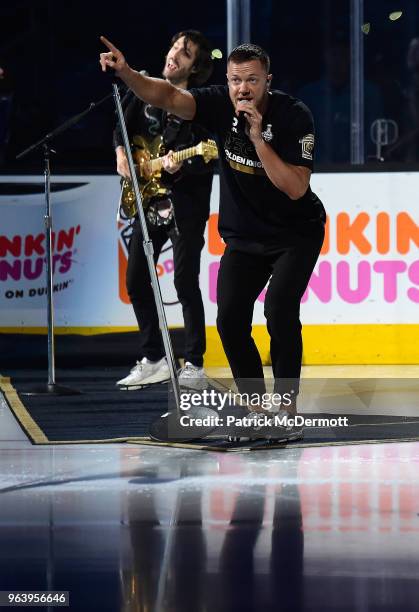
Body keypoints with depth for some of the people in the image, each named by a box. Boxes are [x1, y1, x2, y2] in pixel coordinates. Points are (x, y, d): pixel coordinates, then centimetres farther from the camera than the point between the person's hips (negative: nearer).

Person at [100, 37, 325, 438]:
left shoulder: (294, 117, -21)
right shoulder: (220, 104, -13)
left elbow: (295, 187, -28)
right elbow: (170, 97, -29)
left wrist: (258, 137, -34)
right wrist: (126, 73, -47)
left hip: (296, 235, -4)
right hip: (244, 236, 4)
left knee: (279, 310, -22)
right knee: (230, 320, -7)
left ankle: (287, 405, -9)